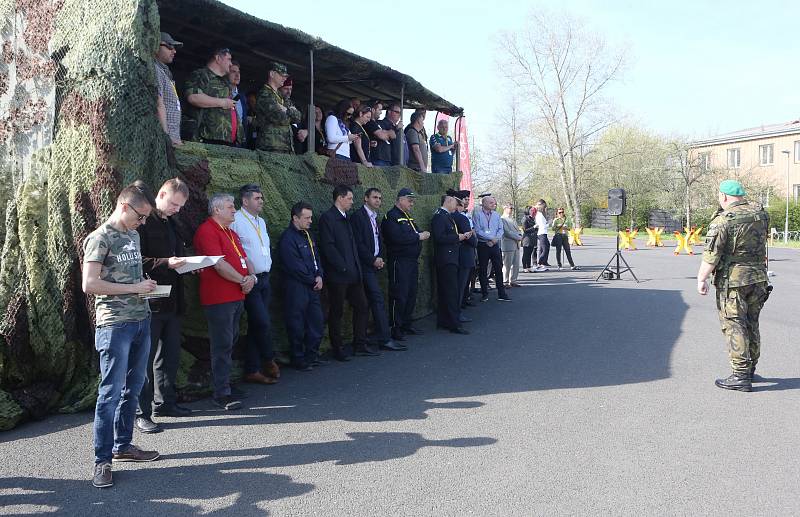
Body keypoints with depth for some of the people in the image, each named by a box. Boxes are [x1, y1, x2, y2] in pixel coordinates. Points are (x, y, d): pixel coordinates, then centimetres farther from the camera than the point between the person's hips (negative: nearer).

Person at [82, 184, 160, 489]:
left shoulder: (133, 235, 15)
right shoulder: (100, 238, -9)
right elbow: (89, 284, -17)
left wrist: (146, 284, 7)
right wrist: (134, 288, -14)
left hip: (141, 320, 8)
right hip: (115, 325, -8)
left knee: (134, 388, 13)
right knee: (111, 392, -4)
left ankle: (123, 445, 26)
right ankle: (102, 460, 6)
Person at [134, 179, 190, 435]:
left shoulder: (170, 223, 17)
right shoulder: (142, 221, -10)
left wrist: (188, 264, 8)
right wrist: (165, 263, -24)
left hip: (172, 301, 9)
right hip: (149, 302, -8)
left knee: (170, 355, 16)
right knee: (146, 358, 0)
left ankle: (165, 402, 29)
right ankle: (142, 412, 8)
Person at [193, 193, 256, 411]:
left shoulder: (231, 233, 20)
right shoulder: (207, 231, -11)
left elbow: (244, 258, 16)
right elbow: (219, 264, -20)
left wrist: (252, 276, -4)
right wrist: (243, 281, -11)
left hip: (236, 296, 10)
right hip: (219, 298, -10)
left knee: (230, 342, 16)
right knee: (222, 345, -6)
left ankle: (225, 385, 27)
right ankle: (221, 394, 0)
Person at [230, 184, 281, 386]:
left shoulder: (261, 222, 18)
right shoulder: (236, 220, -10)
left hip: (264, 279, 8)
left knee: (256, 326, 10)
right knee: (263, 323, -11)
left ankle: (252, 370, 16)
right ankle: (269, 361, 13)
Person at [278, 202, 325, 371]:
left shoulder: (307, 235, 14)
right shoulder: (288, 238, -13)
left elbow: (316, 257, 17)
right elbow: (295, 266, -17)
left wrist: (319, 276, 0)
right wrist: (313, 280, -9)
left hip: (312, 287, 8)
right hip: (296, 288, -8)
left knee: (316, 321, 12)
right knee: (297, 325, 0)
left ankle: (312, 355, 24)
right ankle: (298, 360, 11)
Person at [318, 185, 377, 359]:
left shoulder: (345, 218, 16)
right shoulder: (327, 218, -11)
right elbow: (328, 247, -18)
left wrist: (357, 268, 12)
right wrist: (344, 267, -18)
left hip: (353, 274, 9)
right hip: (338, 275, -8)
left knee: (362, 307, 10)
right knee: (336, 312, 3)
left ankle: (360, 345, 20)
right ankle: (338, 349, 13)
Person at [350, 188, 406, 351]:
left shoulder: (375, 218, 20)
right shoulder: (358, 216, -8)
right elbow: (358, 244, -15)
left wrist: (380, 259, 5)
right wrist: (373, 260, -13)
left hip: (374, 265, 9)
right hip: (365, 265, -9)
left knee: (372, 300, 10)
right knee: (378, 299, -13)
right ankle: (385, 339, -13)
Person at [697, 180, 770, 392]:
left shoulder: (723, 220, -15)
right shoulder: (761, 214, 5)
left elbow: (711, 255, -18)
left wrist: (701, 279, -9)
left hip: (732, 280, -7)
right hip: (758, 277, 7)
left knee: (734, 327, -1)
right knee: (751, 325, 17)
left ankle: (741, 376, -1)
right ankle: (750, 369, 29)